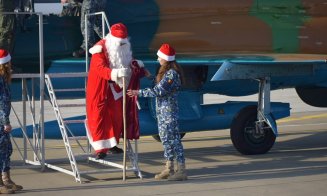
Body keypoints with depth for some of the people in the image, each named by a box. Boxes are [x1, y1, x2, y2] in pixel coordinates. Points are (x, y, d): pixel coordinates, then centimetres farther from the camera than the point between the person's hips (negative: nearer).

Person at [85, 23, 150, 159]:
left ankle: (111, 144, 24)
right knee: (99, 116, -6)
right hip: (100, 89, -7)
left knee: (116, 116, 11)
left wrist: (141, 69, -5)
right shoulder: (100, 49, -19)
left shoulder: (124, 48, 3)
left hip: (115, 89, 7)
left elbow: (130, 62, 14)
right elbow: (100, 69, -30)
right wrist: (116, 73, -45)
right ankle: (101, 148, -6)